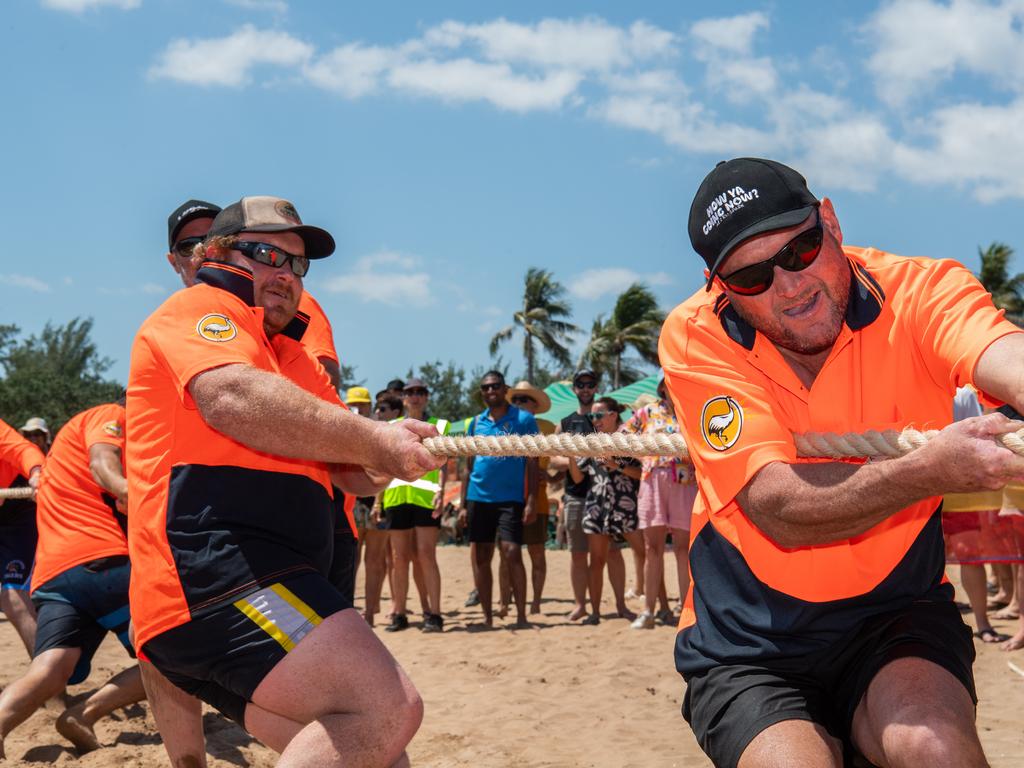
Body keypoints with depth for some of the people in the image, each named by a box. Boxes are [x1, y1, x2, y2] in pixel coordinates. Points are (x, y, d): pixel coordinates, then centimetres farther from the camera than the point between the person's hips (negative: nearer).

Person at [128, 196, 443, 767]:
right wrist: (369, 438, -16)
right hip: (216, 564, -10)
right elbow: (232, 396, -19)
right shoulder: (199, 309, 5)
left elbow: (354, 475, 20)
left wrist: (386, 459, -4)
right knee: (386, 709, -25)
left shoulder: (294, 360, 31)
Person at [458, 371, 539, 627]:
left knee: (512, 553, -12)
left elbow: (532, 463, -2)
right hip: (479, 498, 4)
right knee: (480, 558, 5)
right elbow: (469, 466, 15)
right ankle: (487, 617, 14)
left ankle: (521, 615, -3)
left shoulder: (523, 419, 0)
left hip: (511, 498, -4)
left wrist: (531, 500, -10)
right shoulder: (476, 422, 11)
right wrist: (463, 504, 10)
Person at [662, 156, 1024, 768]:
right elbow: (777, 507, -24)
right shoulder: (697, 337, -13)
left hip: (895, 622, 0)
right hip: (749, 649, 1)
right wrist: (930, 471, -41)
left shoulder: (919, 291, -12)